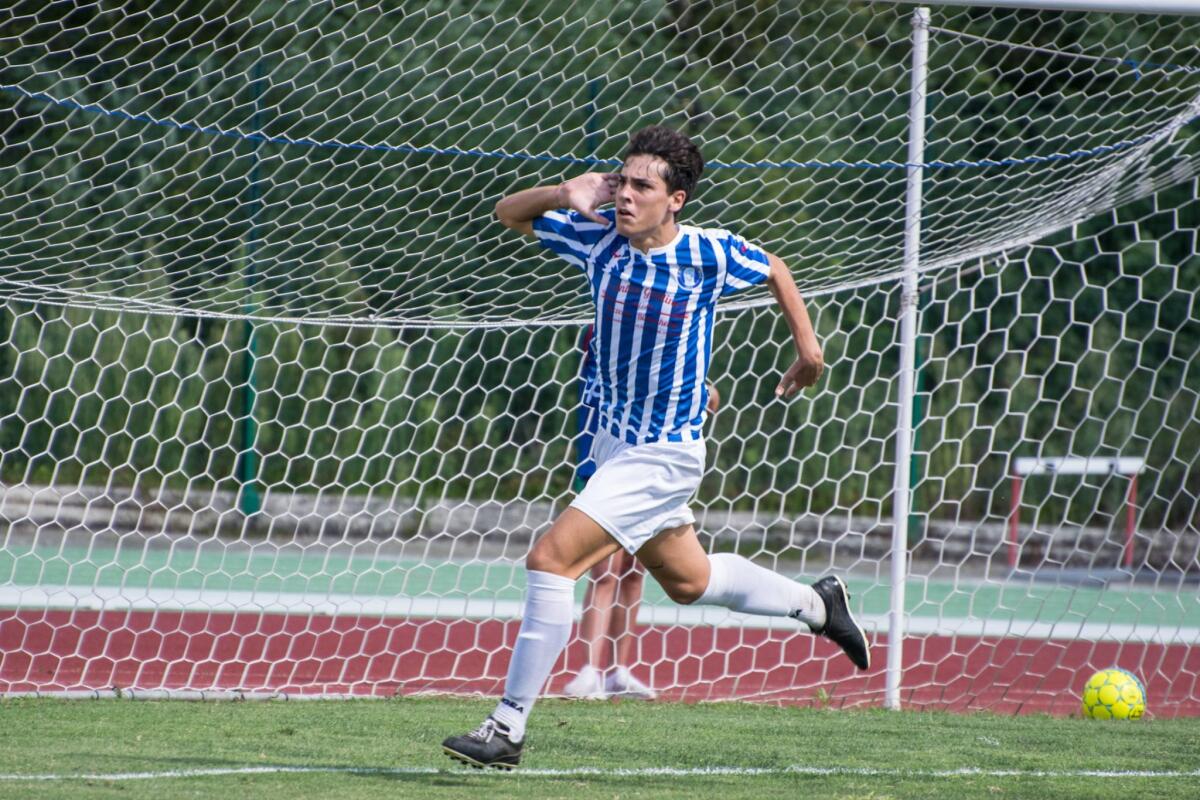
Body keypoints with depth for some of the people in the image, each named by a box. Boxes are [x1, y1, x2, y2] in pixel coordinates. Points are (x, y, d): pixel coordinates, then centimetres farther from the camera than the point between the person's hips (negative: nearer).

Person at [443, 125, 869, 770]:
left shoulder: (708, 255, -16)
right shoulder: (599, 239, -6)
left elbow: (774, 269, 5)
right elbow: (510, 213, 3)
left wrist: (807, 346, 13)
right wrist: (565, 196, -16)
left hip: (665, 455, -7)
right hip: (614, 442, 7)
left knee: (551, 559, -17)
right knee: (688, 580, 23)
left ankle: (508, 729, -13)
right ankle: (817, 605, 46)